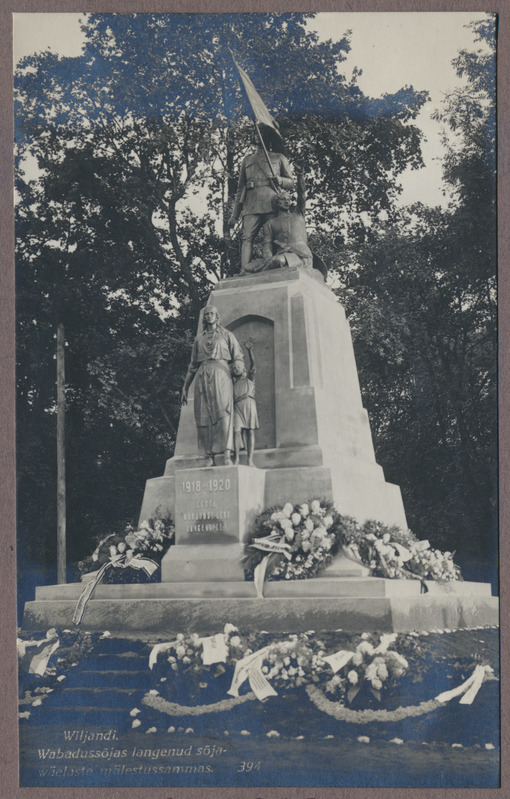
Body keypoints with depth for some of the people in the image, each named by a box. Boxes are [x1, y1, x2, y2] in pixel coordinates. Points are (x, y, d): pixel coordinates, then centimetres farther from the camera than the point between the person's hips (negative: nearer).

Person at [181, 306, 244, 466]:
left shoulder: (227, 335, 15)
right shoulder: (198, 339, 22)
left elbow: (239, 359, 9)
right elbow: (192, 366, 23)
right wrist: (185, 388, 18)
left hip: (221, 375, -3)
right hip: (202, 378, 3)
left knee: (223, 413, -19)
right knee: (204, 417, -6)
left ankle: (227, 455, -29)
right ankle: (210, 458, -8)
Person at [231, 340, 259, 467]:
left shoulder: (249, 378, 15)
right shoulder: (233, 384, 22)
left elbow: (252, 364, 0)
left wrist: (250, 350, -13)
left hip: (249, 405, -2)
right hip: (237, 407, 2)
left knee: (250, 432, -6)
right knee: (236, 431, -11)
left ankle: (250, 460, -11)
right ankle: (236, 459, -14)